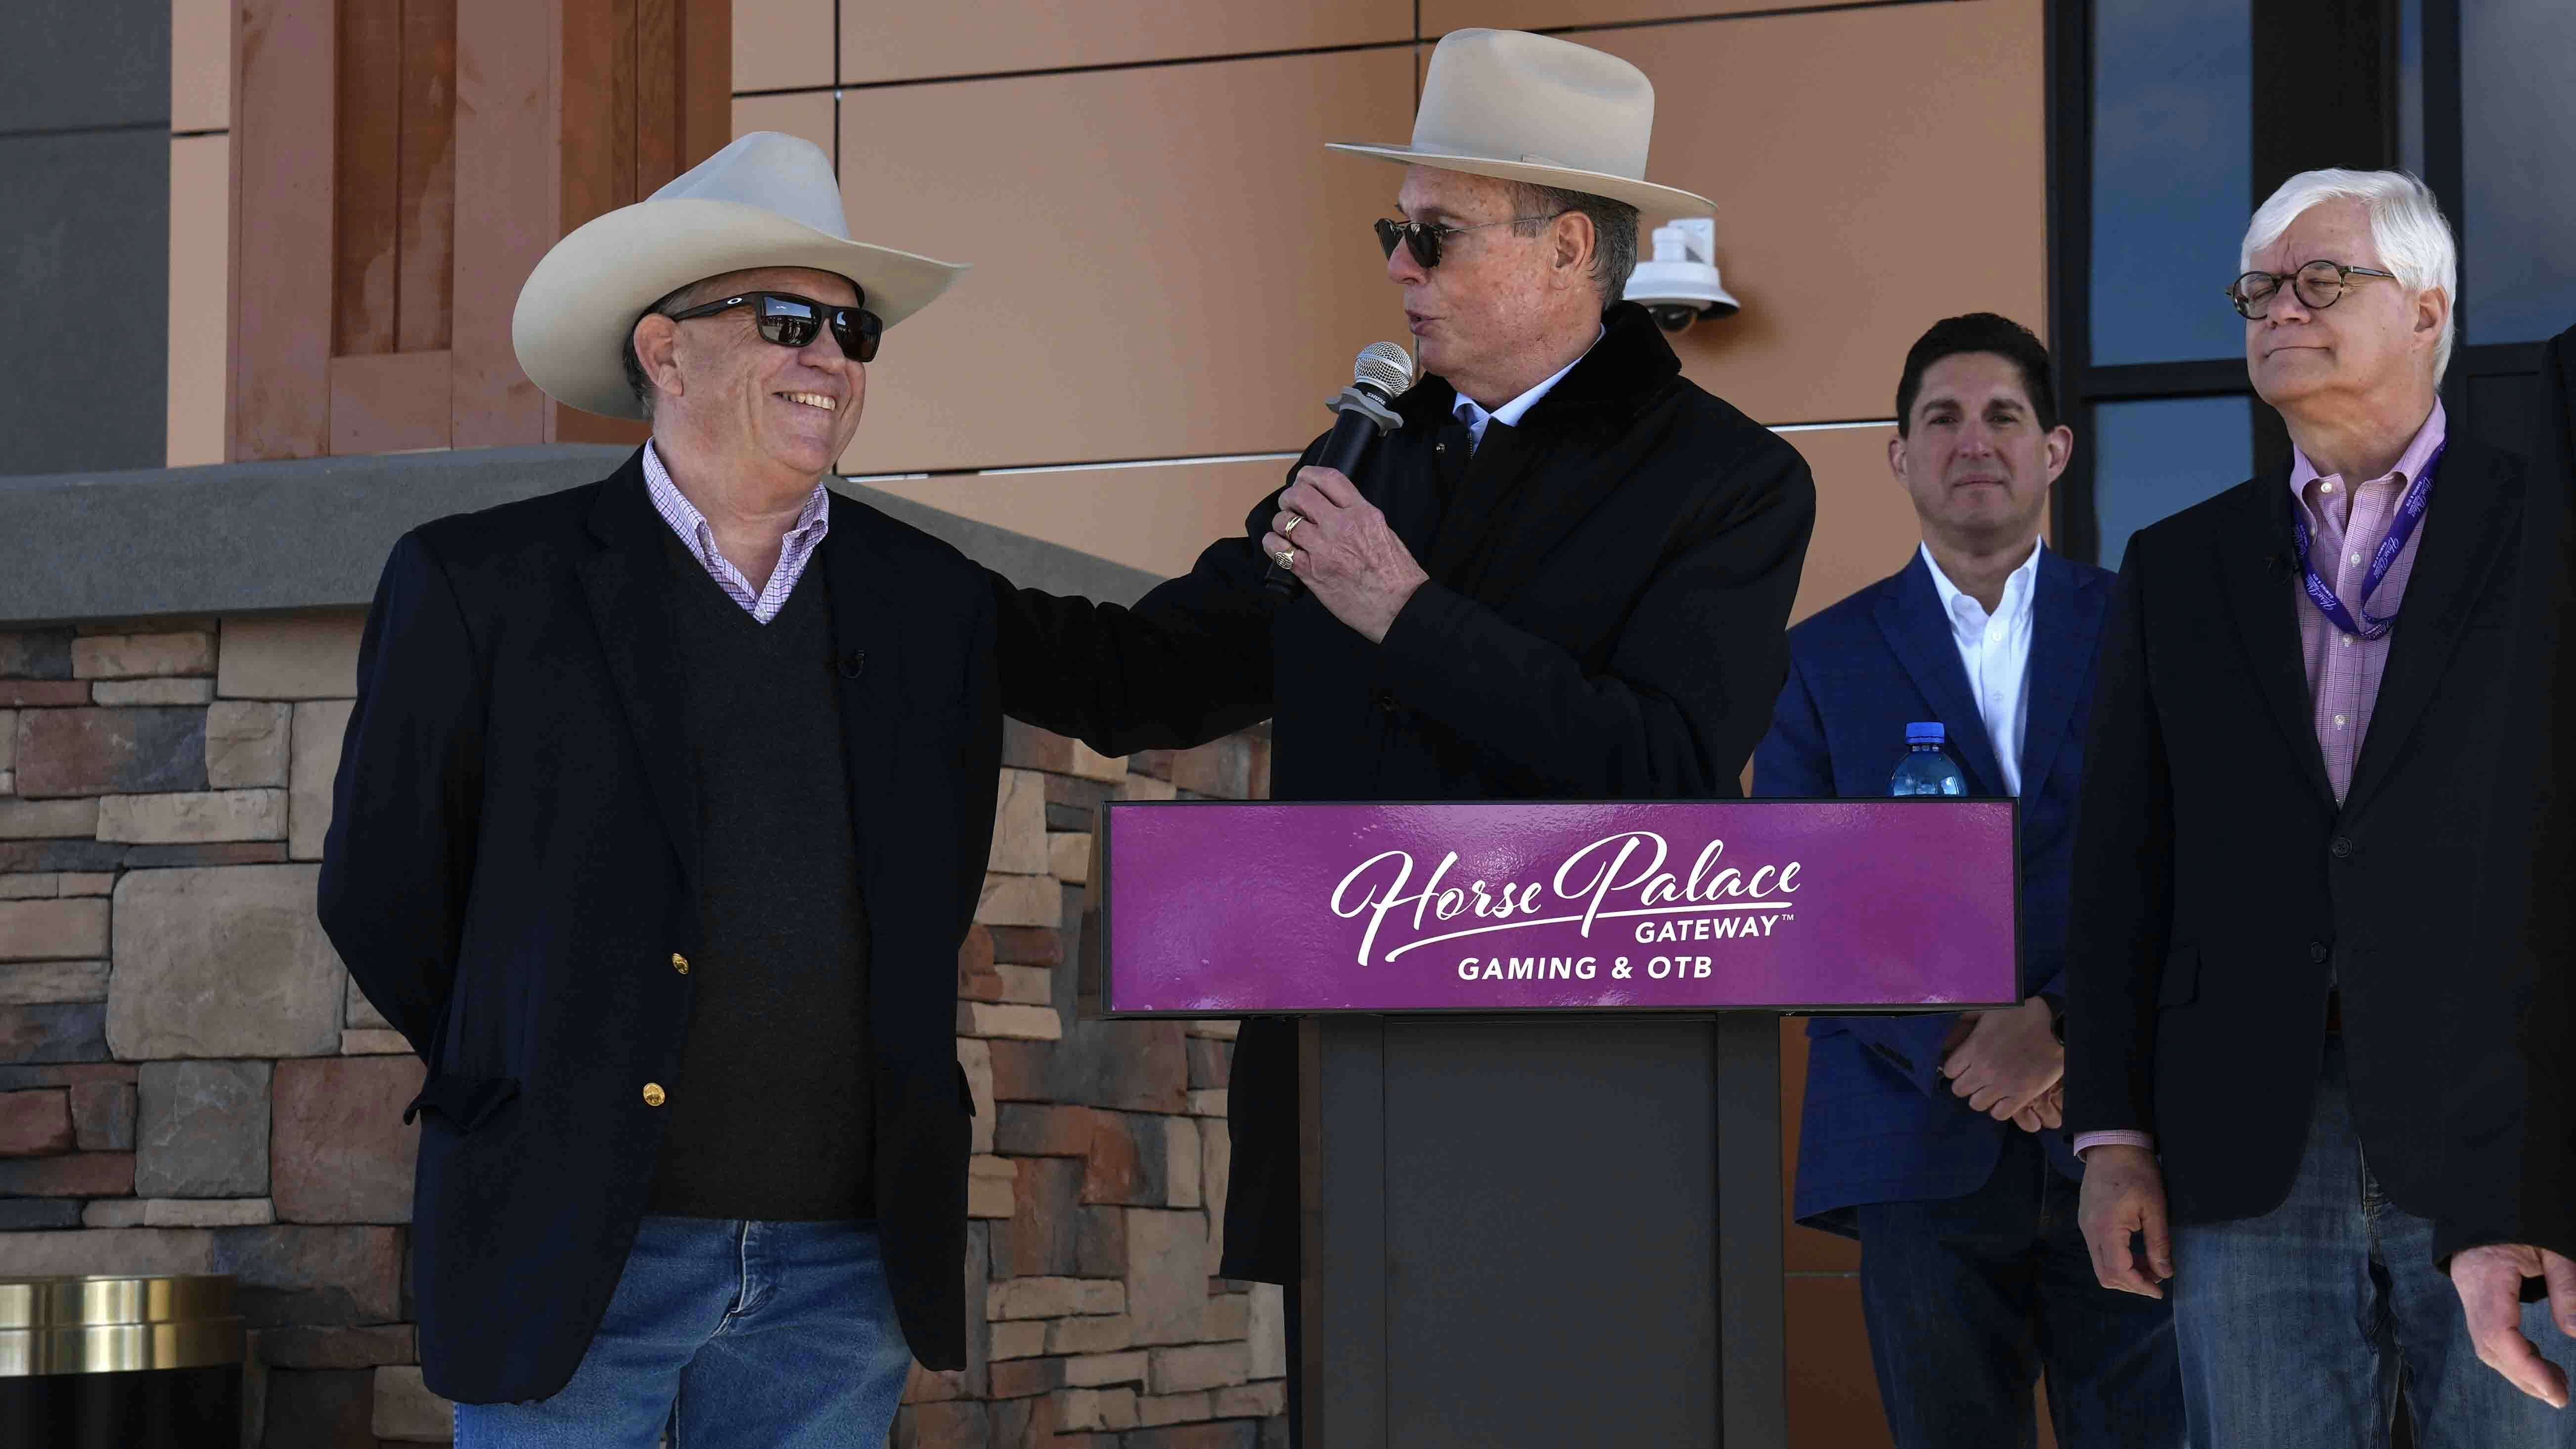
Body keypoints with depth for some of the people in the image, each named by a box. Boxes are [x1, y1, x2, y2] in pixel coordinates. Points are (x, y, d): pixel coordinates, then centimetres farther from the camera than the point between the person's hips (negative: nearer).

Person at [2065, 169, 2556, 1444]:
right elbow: (2121, 870, 13)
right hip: (2248, 1164, 3)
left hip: (2500, 1146, -3)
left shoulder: (2540, 528, 7)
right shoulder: (2175, 569, 16)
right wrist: (2113, 1138, 5)